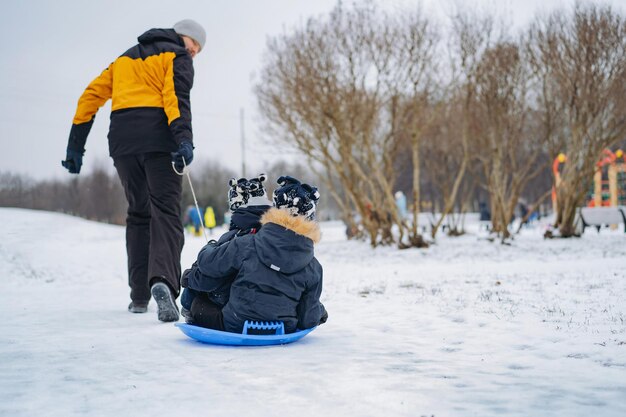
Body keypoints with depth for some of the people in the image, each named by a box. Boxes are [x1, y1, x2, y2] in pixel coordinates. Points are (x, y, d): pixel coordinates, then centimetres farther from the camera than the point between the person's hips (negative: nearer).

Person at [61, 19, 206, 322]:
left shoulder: (125, 58, 29)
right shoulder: (177, 56, 10)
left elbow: (92, 95, 21)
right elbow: (176, 96, -10)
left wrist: (75, 145, 18)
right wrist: (184, 138, -23)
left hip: (122, 142, 5)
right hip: (158, 140, -5)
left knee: (138, 213, 15)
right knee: (165, 212, -9)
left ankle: (139, 295, 12)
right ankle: (163, 281, -35)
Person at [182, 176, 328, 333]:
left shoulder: (246, 245, -12)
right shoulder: (313, 267, -7)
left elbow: (208, 264, 3)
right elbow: (308, 320, -2)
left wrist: (210, 248, 28)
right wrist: (320, 312, 23)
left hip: (235, 327, -1)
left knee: (199, 304, 22)